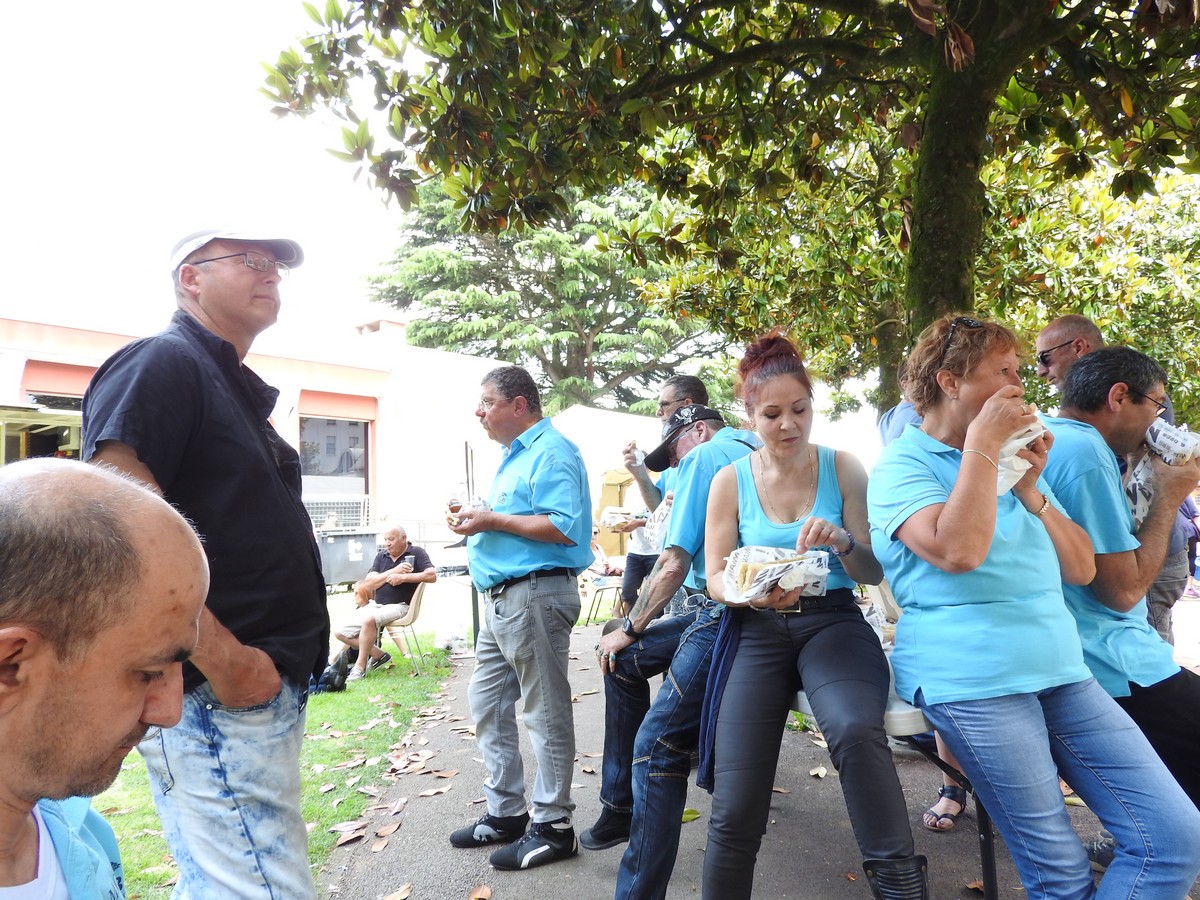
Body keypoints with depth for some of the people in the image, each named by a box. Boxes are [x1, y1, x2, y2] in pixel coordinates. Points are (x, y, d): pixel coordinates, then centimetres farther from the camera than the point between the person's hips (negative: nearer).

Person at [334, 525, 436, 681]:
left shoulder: (416, 553, -1)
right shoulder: (381, 556, 12)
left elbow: (432, 576, -16)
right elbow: (368, 584, 1)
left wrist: (403, 577, -19)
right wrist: (393, 571, -12)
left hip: (398, 606, -7)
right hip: (375, 605, 7)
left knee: (369, 619, -35)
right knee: (340, 632, 0)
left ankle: (360, 667, -21)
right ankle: (379, 655, 8)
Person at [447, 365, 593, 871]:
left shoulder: (551, 453, -12)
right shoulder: (515, 455, 19)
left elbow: (564, 527, -23)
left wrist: (493, 520, -18)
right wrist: (479, 523, 8)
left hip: (535, 595, -11)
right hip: (500, 599, 11)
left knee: (546, 713, 0)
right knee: (487, 705, 15)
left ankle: (553, 827, 13)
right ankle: (505, 812, 28)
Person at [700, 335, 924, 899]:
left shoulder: (842, 469, 3)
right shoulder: (730, 481, 5)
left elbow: (874, 572, 3)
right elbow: (715, 578, 2)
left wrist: (843, 543, -20)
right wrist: (756, 593, -20)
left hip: (832, 622, 0)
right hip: (757, 632, 1)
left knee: (856, 730, -36)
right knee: (734, 811, -8)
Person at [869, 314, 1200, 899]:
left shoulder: (1012, 461, 17)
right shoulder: (901, 464, -5)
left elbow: (1082, 569, 14)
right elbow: (957, 551, -24)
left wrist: (1031, 491, 0)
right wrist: (982, 445, -16)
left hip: (1061, 670, 7)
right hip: (973, 681, -7)